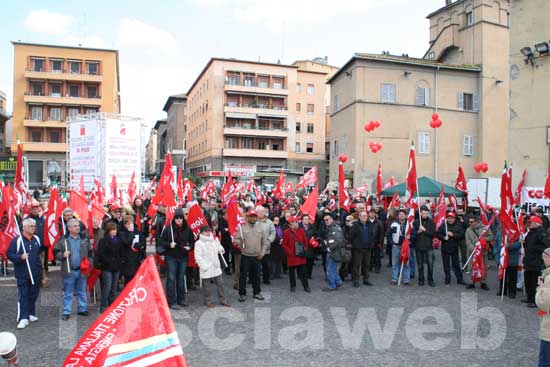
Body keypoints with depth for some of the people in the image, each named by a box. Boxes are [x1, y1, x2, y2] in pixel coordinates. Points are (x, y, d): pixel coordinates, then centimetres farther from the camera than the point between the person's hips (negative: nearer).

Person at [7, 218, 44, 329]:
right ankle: (23, 318, -1)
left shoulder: (37, 239, 7)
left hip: (36, 274, 5)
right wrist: (20, 257, -22)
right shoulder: (17, 240, -8)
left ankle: (30, 314, 26)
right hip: (22, 274, -5)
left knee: (33, 295, 13)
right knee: (23, 296, -3)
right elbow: (9, 254, -8)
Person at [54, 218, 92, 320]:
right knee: (68, 293, 6)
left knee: (82, 292, 13)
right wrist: (62, 255, -18)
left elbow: (90, 252, 9)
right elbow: (56, 252, 1)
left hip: (82, 270, 2)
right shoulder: (63, 240, -2)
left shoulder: (84, 239, 5)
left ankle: (82, 309, 24)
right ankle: (66, 312, 15)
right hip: (69, 271, -2)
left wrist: (88, 262, -3)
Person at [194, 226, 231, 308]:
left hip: (216, 267, 5)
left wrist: (221, 250, -5)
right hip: (206, 269, -5)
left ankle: (223, 300, 21)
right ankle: (208, 301, 22)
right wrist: (204, 266, -16)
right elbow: (198, 257, -13)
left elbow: (220, 248, 19)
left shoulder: (215, 240, 7)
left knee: (220, 284, 9)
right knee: (206, 286, 6)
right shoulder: (198, 243, -9)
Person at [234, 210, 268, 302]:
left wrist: (262, 253, 1)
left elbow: (265, 241, 8)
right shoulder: (242, 228, -4)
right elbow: (236, 239, -5)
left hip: (257, 257, 3)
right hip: (245, 256, -3)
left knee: (256, 276, 13)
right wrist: (240, 244, -22)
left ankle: (257, 292, 27)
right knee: (243, 276, 3)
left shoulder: (260, 228, 5)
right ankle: (242, 294, 15)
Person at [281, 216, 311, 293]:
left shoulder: (301, 231, 3)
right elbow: (284, 244, -5)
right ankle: (293, 286, 24)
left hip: (301, 256, 2)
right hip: (291, 256, -2)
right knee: (291, 272, 10)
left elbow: (305, 241, 10)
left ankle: (306, 286, 15)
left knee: (302, 271, 5)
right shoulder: (286, 232, -6)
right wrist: (289, 252, -11)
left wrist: (304, 249, -1)